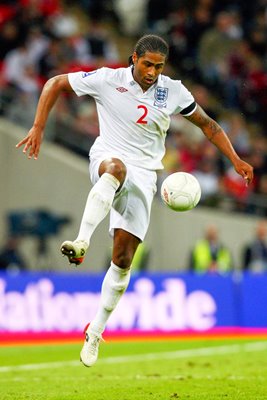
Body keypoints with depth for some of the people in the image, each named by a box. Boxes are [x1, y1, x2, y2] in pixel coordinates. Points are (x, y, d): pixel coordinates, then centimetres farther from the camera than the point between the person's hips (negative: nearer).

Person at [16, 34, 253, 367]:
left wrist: (235, 159, 8)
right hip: (106, 161, -2)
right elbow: (55, 84, 2)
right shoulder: (108, 80, -6)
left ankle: (95, 332, 7)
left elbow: (207, 124, 15)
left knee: (123, 259, -7)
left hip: (142, 175, 2)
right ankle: (81, 243, -57)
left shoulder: (174, 92, 2)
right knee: (116, 168, -43)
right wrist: (38, 128, -6)